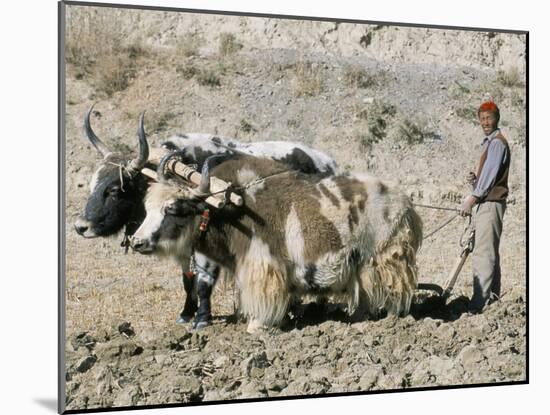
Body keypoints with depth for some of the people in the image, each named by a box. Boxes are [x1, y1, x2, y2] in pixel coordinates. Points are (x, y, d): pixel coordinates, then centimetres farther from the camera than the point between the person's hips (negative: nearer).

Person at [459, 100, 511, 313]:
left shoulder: (497, 143, -10)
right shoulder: (488, 143, 20)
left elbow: (491, 174, -18)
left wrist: (472, 198, -22)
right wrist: (474, 180, 3)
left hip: (491, 204, -10)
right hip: (483, 202, 10)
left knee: (482, 253, -16)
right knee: (490, 251, 14)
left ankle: (479, 302, -20)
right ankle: (493, 295, 21)